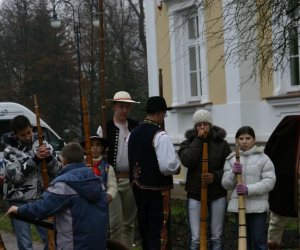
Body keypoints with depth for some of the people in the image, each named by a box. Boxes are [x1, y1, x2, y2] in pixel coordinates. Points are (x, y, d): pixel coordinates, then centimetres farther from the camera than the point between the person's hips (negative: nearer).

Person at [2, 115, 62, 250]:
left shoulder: (42, 144, 1)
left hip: (40, 200, 3)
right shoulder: (10, 150, -5)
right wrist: (35, 159, -23)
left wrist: (49, 158, -19)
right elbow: (16, 175, -17)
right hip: (18, 202, -2)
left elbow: (58, 170, 1)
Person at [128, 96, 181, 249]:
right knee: (159, 231, -1)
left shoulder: (133, 133, 6)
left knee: (145, 229, 16)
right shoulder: (160, 135, -17)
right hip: (157, 190, -7)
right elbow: (168, 166, -23)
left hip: (138, 187, 7)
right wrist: (177, 167, -4)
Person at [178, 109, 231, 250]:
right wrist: (199, 140, -15)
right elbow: (187, 161, -17)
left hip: (217, 194, 1)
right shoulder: (188, 143, 2)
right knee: (195, 238, -1)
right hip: (195, 194, -1)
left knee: (217, 237, 9)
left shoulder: (221, 144, 1)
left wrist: (215, 176, -17)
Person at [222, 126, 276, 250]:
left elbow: (269, 182, -10)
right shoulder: (231, 160, 7)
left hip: (258, 206, -3)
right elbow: (226, 185, 5)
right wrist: (233, 173, -16)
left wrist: (249, 189, -21)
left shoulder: (263, 158, -3)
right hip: (238, 205, 4)